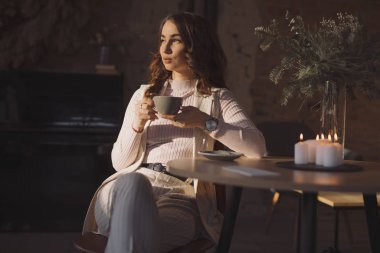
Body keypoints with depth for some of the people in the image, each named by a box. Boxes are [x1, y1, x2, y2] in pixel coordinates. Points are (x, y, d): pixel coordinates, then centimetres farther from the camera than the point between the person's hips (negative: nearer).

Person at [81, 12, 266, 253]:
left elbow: (257, 147, -5)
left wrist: (204, 122, -13)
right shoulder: (144, 94, 21)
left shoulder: (217, 98, 13)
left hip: (181, 195, -2)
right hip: (129, 187, 3)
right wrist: (137, 123, -2)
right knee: (133, 181, -36)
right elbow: (119, 161, 16)